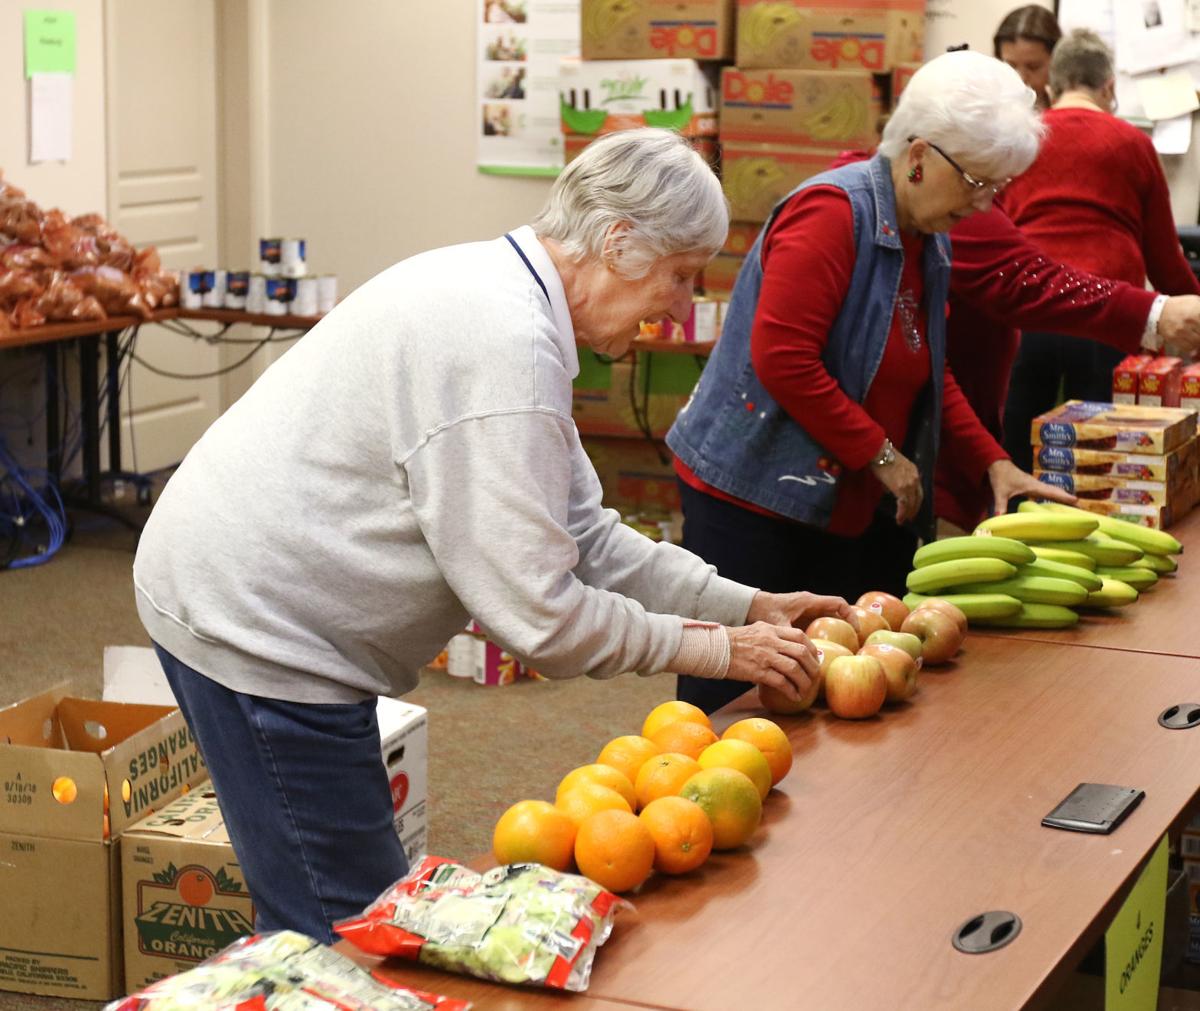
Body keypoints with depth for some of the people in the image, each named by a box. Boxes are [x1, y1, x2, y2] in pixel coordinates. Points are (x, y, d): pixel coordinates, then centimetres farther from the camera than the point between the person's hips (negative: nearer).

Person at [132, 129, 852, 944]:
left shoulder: (506, 299, 11)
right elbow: (538, 613, -22)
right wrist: (709, 648, -10)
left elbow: (577, 532, 16)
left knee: (324, 920, 17)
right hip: (255, 628, -11)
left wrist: (744, 605, 10)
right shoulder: (503, 342, -23)